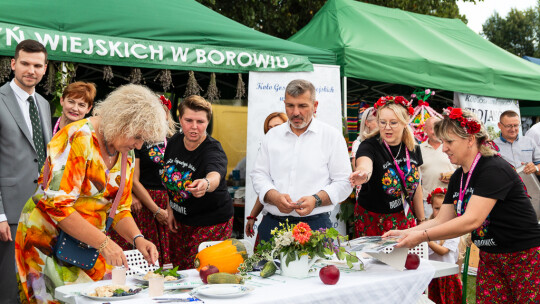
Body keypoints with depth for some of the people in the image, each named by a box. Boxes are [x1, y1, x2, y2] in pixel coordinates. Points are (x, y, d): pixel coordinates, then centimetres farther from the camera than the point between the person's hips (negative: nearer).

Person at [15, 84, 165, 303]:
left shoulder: (126, 154, 4)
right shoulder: (78, 139, -20)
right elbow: (56, 204, -27)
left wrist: (137, 239, -9)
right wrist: (103, 242, -27)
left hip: (90, 243, 7)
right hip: (49, 242, -7)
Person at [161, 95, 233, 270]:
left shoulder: (213, 150, -23)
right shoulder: (175, 141, -4)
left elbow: (215, 175, -46)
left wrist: (206, 184, -68)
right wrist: (170, 209, 8)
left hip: (212, 223, -6)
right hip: (180, 221, 6)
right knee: (176, 269, 11)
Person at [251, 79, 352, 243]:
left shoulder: (332, 136, 4)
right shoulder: (272, 136, 14)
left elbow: (343, 182, 1)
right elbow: (259, 175, 11)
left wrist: (316, 199, -15)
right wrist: (274, 196, -9)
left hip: (314, 223, -2)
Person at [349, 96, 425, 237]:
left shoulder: (413, 149, 0)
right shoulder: (369, 146, -16)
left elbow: (417, 185, 12)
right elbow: (364, 165, -40)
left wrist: (422, 219, 15)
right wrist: (363, 173, -63)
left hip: (404, 218, 4)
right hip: (372, 219, -3)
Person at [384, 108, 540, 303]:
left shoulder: (494, 170, -21)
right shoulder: (457, 178, 7)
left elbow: (472, 220, -29)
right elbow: (442, 220, 7)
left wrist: (423, 236, -29)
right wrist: (405, 233, -6)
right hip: (489, 257, 8)